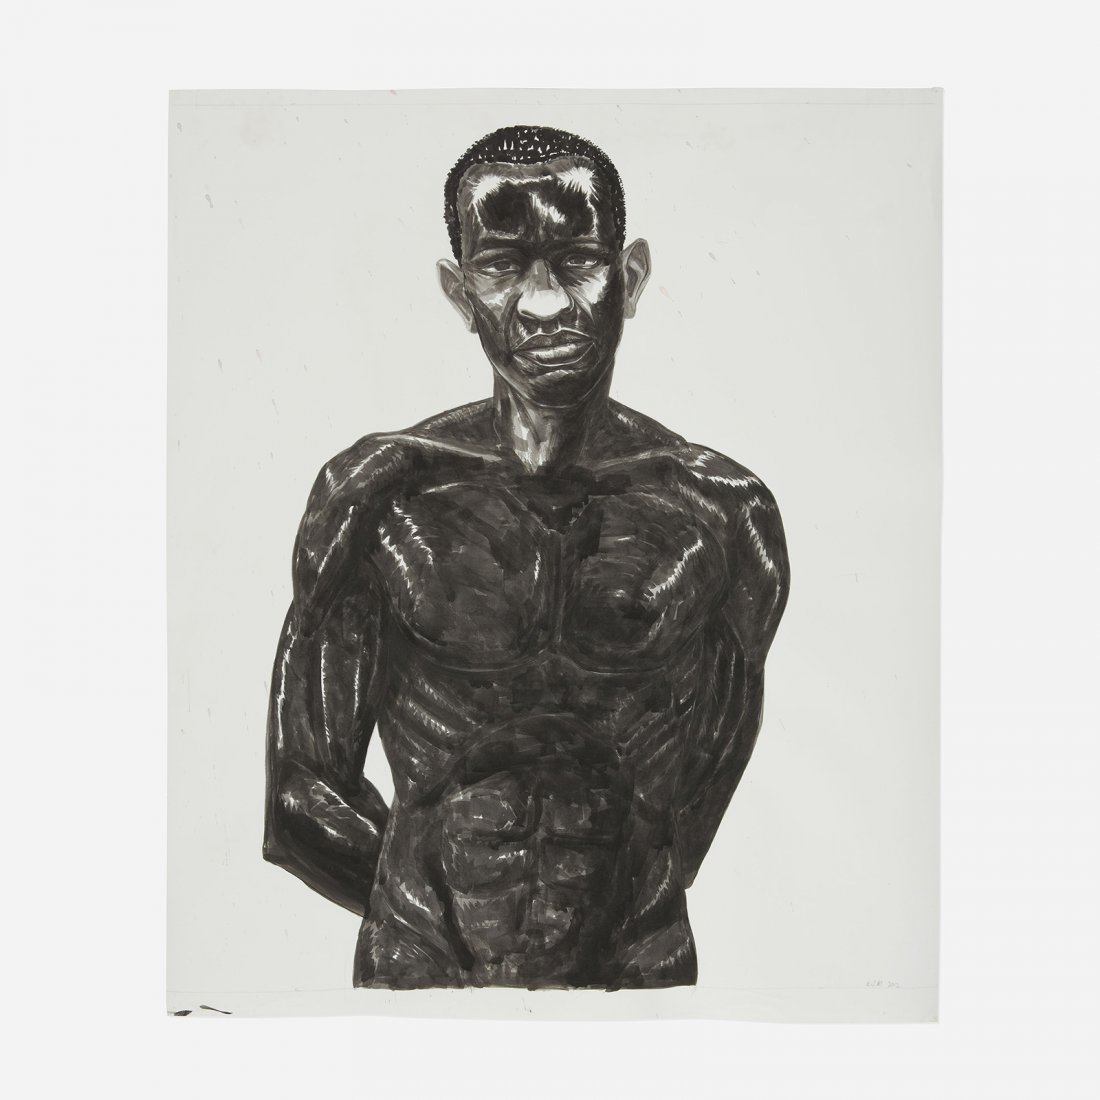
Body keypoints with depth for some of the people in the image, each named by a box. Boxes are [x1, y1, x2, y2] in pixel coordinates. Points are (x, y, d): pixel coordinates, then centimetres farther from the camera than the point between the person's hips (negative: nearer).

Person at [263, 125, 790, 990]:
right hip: (415, 962, 0)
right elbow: (306, 804, -3)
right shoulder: (377, 497, -10)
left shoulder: (724, 517, -9)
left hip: (642, 964, 0)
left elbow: (702, 800, 2)